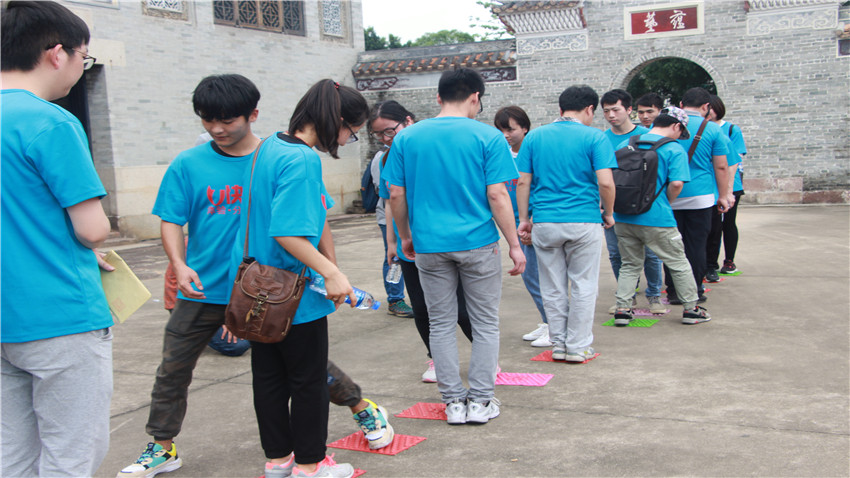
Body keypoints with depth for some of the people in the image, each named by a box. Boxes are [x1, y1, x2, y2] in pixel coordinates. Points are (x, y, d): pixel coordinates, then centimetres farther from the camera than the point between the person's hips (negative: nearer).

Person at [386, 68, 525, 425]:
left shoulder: (407, 138, 2)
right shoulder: (488, 137, -6)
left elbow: (396, 195, 3)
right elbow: (497, 196, -10)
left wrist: (406, 235, 17)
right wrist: (514, 245, -3)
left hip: (429, 245, 2)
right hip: (478, 244, -2)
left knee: (441, 324, 12)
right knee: (485, 324, 11)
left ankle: (454, 402, 17)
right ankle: (480, 402, 15)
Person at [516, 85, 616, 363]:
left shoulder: (534, 137, 6)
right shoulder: (595, 138, -3)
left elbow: (523, 182, 3)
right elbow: (606, 183, -11)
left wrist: (523, 220, 9)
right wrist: (608, 214, 4)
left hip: (544, 223, 3)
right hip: (583, 222, -3)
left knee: (553, 288, 11)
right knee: (583, 286, 9)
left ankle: (559, 344, 19)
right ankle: (578, 347, 14)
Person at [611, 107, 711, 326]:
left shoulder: (625, 144, 9)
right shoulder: (674, 149, -6)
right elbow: (676, 183, -17)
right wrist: (666, 202, 1)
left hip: (623, 217, 5)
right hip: (656, 218, -4)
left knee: (630, 264, 18)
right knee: (679, 264, 12)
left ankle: (622, 309, 12)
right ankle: (691, 309, 21)